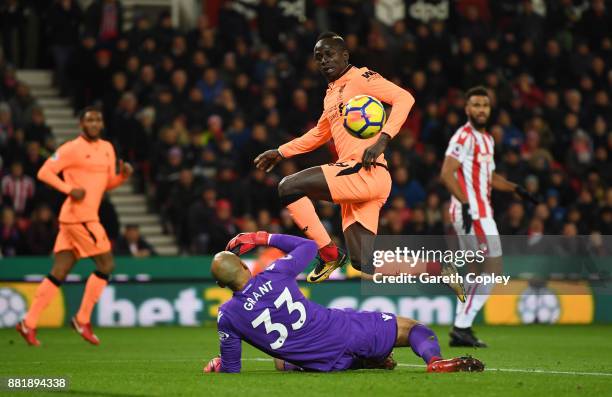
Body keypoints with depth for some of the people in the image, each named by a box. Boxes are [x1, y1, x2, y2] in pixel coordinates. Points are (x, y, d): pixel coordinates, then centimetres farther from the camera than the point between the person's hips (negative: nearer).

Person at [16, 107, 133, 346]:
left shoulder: (107, 148, 16)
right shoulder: (72, 149, -8)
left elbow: (108, 183, 23)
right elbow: (44, 172, -10)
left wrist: (123, 175, 3)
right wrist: (69, 189, -20)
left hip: (88, 217, 8)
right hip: (78, 216, -8)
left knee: (59, 273, 6)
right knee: (106, 265, -7)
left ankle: (29, 323, 7)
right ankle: (82, 320, 2)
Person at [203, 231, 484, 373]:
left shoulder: (227, 316, -11)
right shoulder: (275, 275, -9)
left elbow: (230, 371, 0)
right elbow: (309, 246, 13)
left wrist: (217, 365, 24)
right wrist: (264, 238, 17)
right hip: (345, 332, 0)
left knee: (282, 363, 38)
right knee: (411, 328, 16)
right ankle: (434, 360, -20)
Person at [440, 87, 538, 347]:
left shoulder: (487, 139, 19)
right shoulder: (464, 137, -11)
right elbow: (446, 173, -21)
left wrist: (515, 189, 21)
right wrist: (466, 203, -28)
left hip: (479, 211, 10)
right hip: (472, 213, -10)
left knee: (477, 274, 12)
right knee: (493, 269, -10)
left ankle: (461, 330, 14)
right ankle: (462, 327, -9)